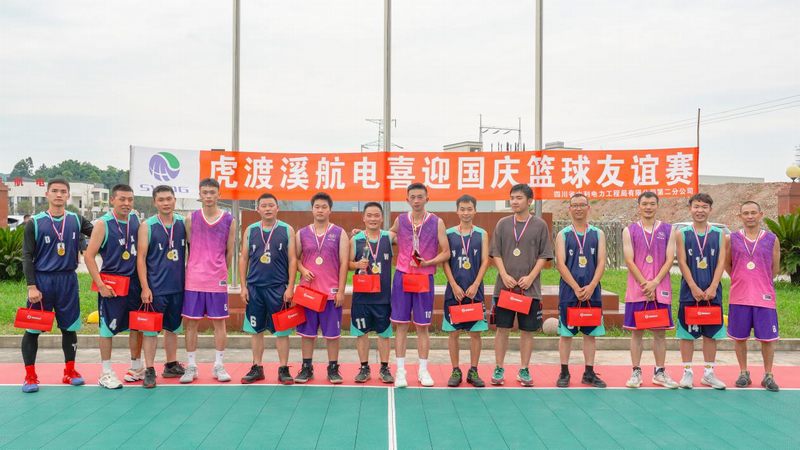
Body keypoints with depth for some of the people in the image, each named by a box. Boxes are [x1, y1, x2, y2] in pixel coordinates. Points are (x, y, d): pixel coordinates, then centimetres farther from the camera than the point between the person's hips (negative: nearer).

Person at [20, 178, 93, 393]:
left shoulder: (76, 221, 5)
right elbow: (27, 257, -3)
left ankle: (70, 371, 20)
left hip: (68, 280, 3)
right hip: (42, 280, -2)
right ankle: (30, 375, 11)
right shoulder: (35, 223, -2)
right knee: (32, 329, 1)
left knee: (69, 327, 9)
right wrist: (31, 286, -11)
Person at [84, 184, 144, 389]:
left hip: (134, 281, 5)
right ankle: (106, 373, 12)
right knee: (108, 327, 2)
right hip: (112, 283, -5)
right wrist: (100, 285, -16)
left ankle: (136, 366, 28)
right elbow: (89, 256, -10)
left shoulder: (135, 219, 5)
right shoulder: (103, 224, -10)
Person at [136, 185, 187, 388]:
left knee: (173, 327, 15)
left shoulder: (183, 223, 4)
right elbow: (141, 257, -6)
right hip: (155, 287, -4)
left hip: (178, 286, 4)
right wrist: (145, 287, -12)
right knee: (151, 328, 1)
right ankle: (149, 370, 9)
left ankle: (171, 365, 27)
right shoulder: (147, 226, -5)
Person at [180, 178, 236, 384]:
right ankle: (191, 367, 14)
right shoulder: (191, 219, 3)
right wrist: (192, 270, 6)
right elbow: (188, 249, 8)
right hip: (193, 280, 0)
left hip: (217, 281, 0)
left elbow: (229, 252, 8)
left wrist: (221, 272, 10)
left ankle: (218, 366, 15)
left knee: (219, 322, 5)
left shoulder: (229, 220, 2)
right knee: (191, 323, 4)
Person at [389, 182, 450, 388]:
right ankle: (400, 371, 8)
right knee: (401, 325, 2)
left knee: (422, 326, 6)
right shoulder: (400, 221, 4)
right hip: (402, 276, 1)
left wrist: (428, 262, -16)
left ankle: (423, 370, 16)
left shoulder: (436, 222, -1)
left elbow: (446, 253, -1)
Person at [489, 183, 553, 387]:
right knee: (502, 328, 3)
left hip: (530, 287, 0)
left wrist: (531, 277, -11)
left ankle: (524, 370, 16)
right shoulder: (503, 224, 6)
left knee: (527, 330, 5)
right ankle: (499, 369, 13)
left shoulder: (539, 225, 2)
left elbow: (544, 255, 1)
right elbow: (496, 253, 5)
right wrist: (504, 275, -9)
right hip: (504, 285, 1)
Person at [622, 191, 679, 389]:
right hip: (636, 289, -1)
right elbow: (629, 261, -4)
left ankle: (659, 373, 16)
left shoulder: (668, 230, 5)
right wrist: (644, 284, -12)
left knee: (660, 332, 6)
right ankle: (636, 372, 10)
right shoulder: (629, 230, 3)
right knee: (636, 331, 3)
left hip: (661, 289, 1)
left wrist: (654, 283, -12)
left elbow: (669, 259, -1)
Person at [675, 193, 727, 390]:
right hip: (689, 291, -1)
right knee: (687, 332, 3)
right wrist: (694, 288, -13)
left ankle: (709, 373, 18)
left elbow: (721, 263, -1)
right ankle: (687, 372, 12)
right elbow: (682, 262, -5)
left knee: (711, 333, 7)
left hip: (712, 291, 2)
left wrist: (712, 288, -12)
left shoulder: (719, 234, 5)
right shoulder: (682, 233, 1)